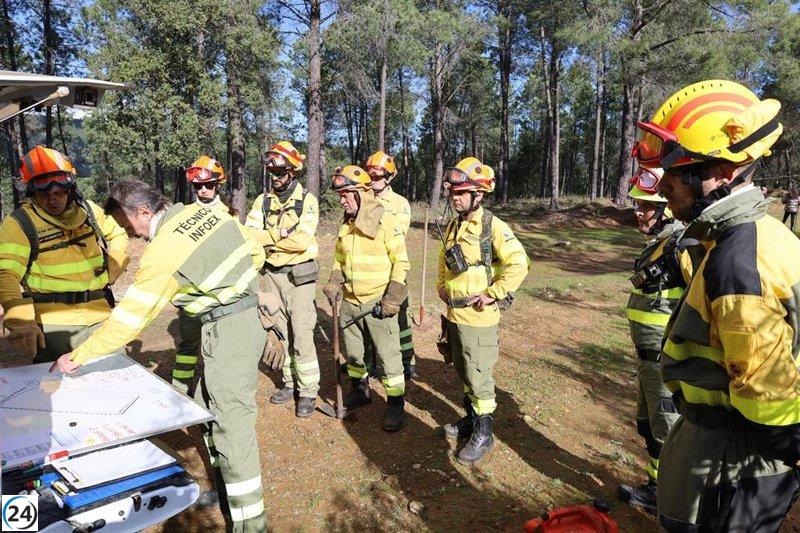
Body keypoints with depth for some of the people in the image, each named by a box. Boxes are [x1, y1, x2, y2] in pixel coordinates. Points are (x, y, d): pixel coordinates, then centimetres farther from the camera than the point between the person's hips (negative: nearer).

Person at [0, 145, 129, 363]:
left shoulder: (87, 210, 7)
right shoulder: (20, 223, -9)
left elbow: (118, 234, 24)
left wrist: (113, 269, 8)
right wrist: (20, 321, -34)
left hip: (99, 315, 5)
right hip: (53, 322, -4)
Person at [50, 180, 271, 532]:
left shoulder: (162, 252, -17)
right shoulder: (206, 211, 4)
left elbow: (128, 317, -13)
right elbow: (256, 252, 10)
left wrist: (78, 357, -1)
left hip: (226, 331, -9)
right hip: (250, 315, 9)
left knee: (231, 419, -3)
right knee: (214, 404, 19)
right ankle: (227, 487, 33)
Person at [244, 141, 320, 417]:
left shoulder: (307, 200, -8)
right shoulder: (263, 200, 5)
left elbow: (302, 240, -20)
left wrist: (268, 237, -15)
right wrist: (282, 236, -18)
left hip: (300, 275, -5)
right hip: (273, 274, 5)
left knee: (301, 335, -5)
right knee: (282, 332, 13)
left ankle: (308, 391, 7)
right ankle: (290, 383, 27)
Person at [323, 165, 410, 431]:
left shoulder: (385, 221, -13)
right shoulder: (346, 224, 8)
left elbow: (401, 262, -12)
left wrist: (393, 298, -17)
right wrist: (334, 284, 3)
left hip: (377, 303, -7)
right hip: (350, 301, 7)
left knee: (388, 355, 0)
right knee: (353, 351, 19)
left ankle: (396, 403, 14)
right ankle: (359, 390, 40)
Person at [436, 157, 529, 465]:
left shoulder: (492, 226, -15)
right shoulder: (453, 226, 9)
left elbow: (519, 264, -22)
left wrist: (492, 294, -20)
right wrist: (442, 284, 12)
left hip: (478, 317, -8)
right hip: (454, 314, 8)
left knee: (478, 376, 2)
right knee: (463, 372, 20)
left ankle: (483, 434, 18)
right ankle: (471, 419, 38)